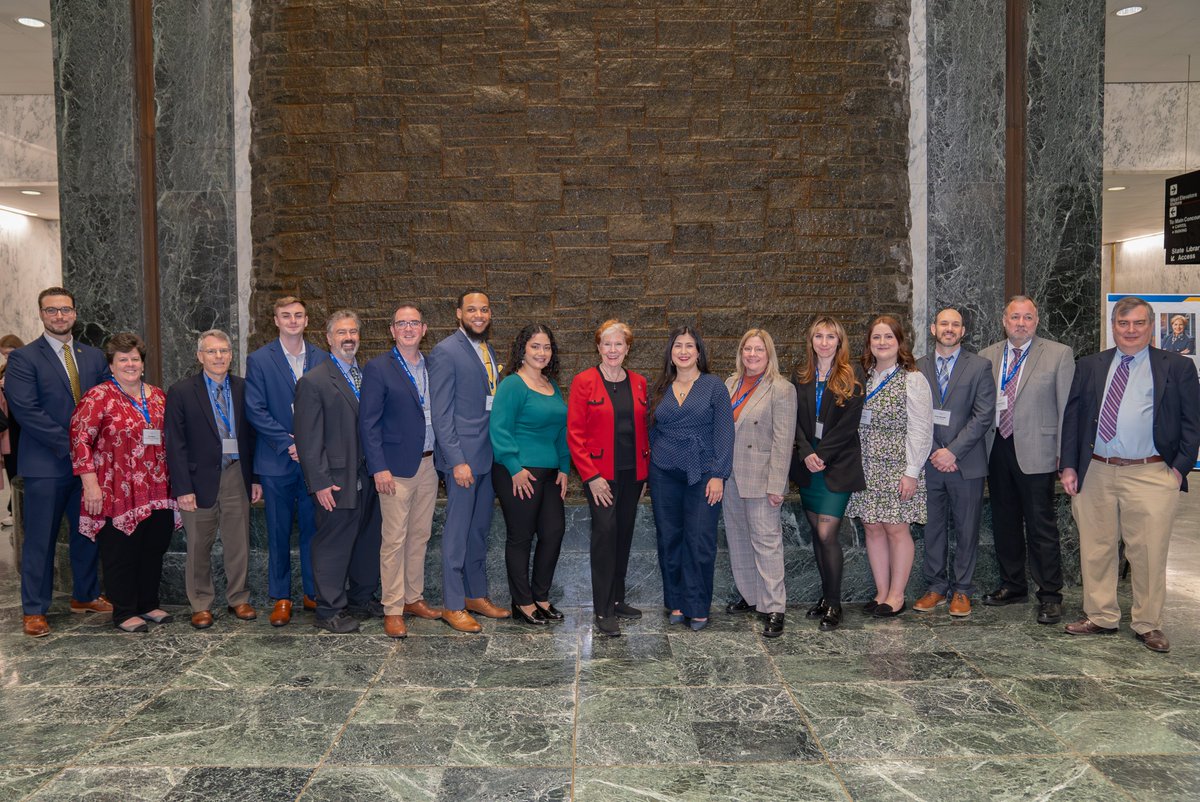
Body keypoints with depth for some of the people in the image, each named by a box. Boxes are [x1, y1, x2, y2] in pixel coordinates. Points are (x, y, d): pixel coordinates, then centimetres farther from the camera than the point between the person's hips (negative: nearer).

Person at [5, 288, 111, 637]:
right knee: (40, 539, 3)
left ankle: (85, 596, 29)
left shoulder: (93, 356, 10)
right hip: (46, 465, -4)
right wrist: (70, 444, -16)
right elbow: (26, 410, -13)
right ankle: (34, 610, 15)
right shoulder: (23, 359, -5)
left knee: (87, 533, 14)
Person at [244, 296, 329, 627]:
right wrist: (288, 442, -13)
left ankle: (313, 592, 20)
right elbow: (255, 411, -6)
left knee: (313, 528, 7)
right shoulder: (259, 360, 0)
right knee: (279, 532, 6)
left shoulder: (322, 358, 7)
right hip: (277, 461, -2)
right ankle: (280, 598, 17)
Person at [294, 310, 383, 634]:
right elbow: (308, 439, -11)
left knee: (368, 541, 15)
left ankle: (362, 599, 31)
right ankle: (328, 611, 15)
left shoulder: (368, 375, 11)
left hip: (368, 477, 6)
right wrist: (320, 483, -15)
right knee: (333, 546, 2)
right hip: (337, 481, -6)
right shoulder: (313, 382, -8)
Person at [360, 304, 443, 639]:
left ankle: (413, 598, 25)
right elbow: (368, 423, -9)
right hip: (396, 467, -5)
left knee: (420, 535, 13)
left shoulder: (432, 367, 10)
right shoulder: (378, 368, -6)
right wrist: (379, 468, -15)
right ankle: (392, 609, 7)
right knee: (394, 539, -2)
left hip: (428, 464, 5)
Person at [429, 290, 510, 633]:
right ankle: (453, 605, 13)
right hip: (462, 456, -8)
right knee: (457, 531, 1)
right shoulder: (445, 352, -11)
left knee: (479, 530, 16)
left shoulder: (488, 351, 13)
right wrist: (457, 461, -19)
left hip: (488, 455, 8)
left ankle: (476, 595, 29)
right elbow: (441, 413, -15)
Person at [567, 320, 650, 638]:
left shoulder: (639, 383, 9)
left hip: (633, 473, 5)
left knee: (624, 534, 11)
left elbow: (644, 430, 14)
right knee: (605, 531, -11)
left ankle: (617, 600, 24)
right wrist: (591, 476, -13)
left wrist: (646, 471, 8)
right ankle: (603, 611, -4)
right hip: (601, 474, -5)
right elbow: (574, 434, -8)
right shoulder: (584, 382, -5)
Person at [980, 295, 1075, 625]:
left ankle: (1050, 595, 11)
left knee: (1041, 525, -1)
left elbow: (1067, 407, -3)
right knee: (1004, 521, 14)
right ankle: (1012, 585, 28)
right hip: (996, 448, 4)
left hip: (1035, 451, -4)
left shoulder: (1059, 354, -1)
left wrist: (1065, 454, -8)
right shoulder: (987, 356, 9)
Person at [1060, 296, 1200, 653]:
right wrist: (1069, 466, 3)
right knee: (1096, 550, 9)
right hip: (1095, 474, 3)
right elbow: (1072, 417, 10)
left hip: (1151, 476, -2)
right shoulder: (1089, 366, 12)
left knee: (1148, 554, 1)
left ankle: (1148, 625, 16)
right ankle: (1101, 618, 22)